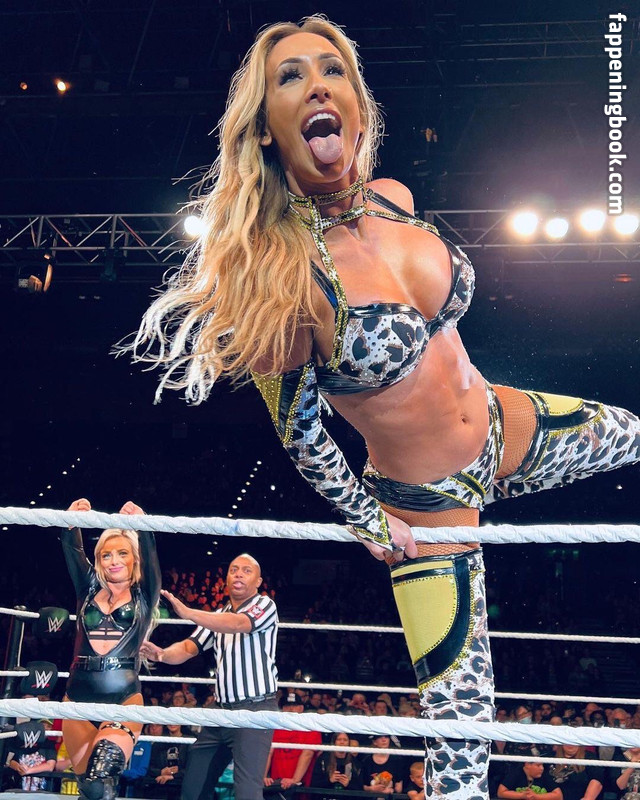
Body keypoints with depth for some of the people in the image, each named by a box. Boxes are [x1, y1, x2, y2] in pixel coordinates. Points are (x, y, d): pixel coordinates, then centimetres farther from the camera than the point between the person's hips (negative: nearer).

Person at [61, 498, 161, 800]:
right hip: (79, 697, 3)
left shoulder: (143, 595, 6)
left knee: (102, 775, -28)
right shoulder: (88, 591, 13)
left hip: (124, 698, -3)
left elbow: (149, 553, -11)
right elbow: (72, 550, 1)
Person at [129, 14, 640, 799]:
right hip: (423, 502, -6)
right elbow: (300, 432, -16)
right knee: (460, 716, 1)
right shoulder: (271, 272, -29)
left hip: (507, 429, 7)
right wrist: (365, 519, -4)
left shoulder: (394, 199, -11)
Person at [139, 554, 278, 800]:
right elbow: (189, 648, 9)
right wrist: (162, 654, -15)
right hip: (223, 710, 7)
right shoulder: (217, 618, 18)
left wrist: (187, 612, -36)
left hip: (255, 710, -7)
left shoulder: (265, 605, -4)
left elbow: (239, 624, -24)